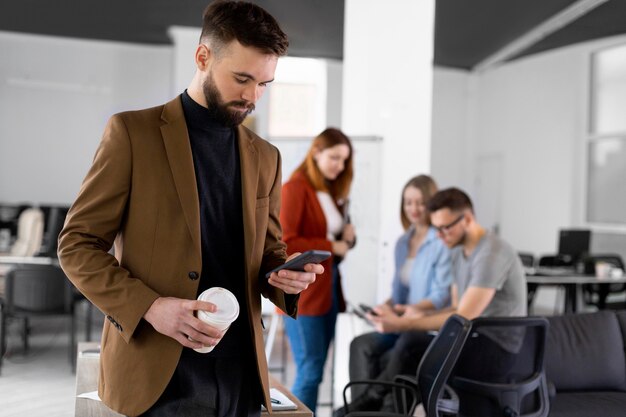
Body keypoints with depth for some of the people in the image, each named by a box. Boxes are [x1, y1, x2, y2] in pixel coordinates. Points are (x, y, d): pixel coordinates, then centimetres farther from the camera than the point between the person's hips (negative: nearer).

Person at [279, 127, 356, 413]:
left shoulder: (332, 191, 16)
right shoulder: (295, 188, -9)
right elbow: (284, 244, -17)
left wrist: (346, 237, 3)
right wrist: (330, 246, -16)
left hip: (328, 287, 8)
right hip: (302, 291, -8)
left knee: (315, 370, 10)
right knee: (310, 372, -7)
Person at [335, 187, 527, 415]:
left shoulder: (492, 254, -20)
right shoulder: (458, 252, 11)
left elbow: (463, 318, -24)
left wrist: (403, 324, -25)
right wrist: (419, 316, -2)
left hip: (499, 349, -9)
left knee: (412, 344, -21)